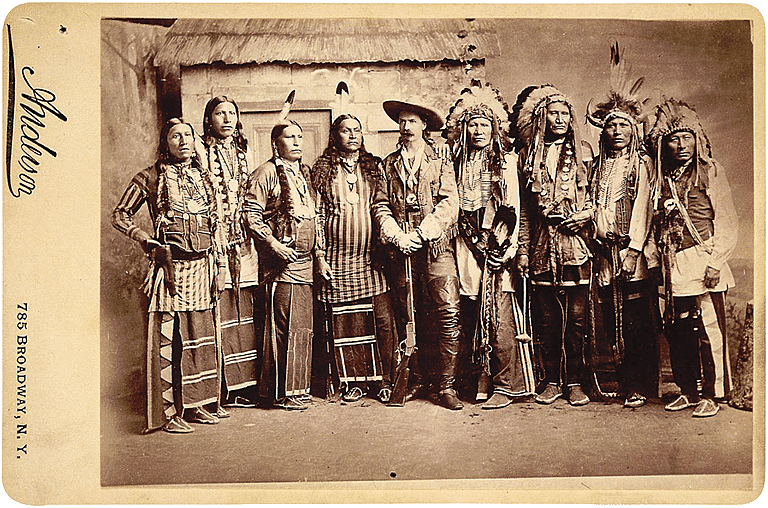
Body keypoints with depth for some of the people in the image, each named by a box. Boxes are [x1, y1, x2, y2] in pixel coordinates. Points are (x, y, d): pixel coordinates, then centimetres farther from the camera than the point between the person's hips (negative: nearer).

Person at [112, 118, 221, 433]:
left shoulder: (202, 177, 14)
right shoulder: (151, 178, -1)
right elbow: (119, 216, 3)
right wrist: (148, 242, -9)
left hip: (201, 266, 6)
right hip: (170, 265, -5)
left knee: (199, 337, 9)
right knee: (167, 339, -3)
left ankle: (193, 405, 20)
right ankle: (169, 413, 4)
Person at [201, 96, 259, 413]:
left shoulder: (241, 153, 18)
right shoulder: (202, 154, -1)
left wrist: (251, 241, 14)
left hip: (242, 245, 6)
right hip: (215, 245, -6)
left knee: (242, 315, 7)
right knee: (216, 318, -7)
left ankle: (240, 388, 15)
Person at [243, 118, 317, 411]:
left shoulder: (304, 173, 19)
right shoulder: (266, 173, -5)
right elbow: (251, 215, -12)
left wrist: (316, 249, 17)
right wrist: (274, 244, -19)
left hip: (306, 261, 8)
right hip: (281, 263, -8)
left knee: (303, 326, 10)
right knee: (286, 326, -7)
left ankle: (297, 386, 21)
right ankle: (282, 392, 2)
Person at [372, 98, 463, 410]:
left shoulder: (440, 162, 7)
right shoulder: (388, 165, 15)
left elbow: (449, 203, -3)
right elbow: (381, 205, 8)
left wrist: (420, 234, -12)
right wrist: (397, 237, -8)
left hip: (436, 247, -2)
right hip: (402, 249, 3)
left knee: (448, 314, -9)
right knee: (407, 317, 6)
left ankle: (446, 384, -2)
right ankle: (417, 378, 18)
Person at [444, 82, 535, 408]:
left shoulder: (506, 161, 3)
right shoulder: (460, 162, 13)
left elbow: (513, 208, -2)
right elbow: (456, 206, 14)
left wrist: (506, 248, -12)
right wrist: (470, 241, 2)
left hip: (497, 242, -4)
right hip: (469, 245, 4)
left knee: (499, 315, -7)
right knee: (472, 314, 1)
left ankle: (506, 385, 1)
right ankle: (484, 376, 14)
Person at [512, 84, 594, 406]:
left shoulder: (583, 152, 9)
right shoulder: (530, 155, 12)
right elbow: (525, 208, 12)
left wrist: (587, 213, -9)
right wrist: (522, 248, 8)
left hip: (576, 243, -1)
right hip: (542, 246, 1)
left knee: (576, 316, -2)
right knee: (546, 317, 4)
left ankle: (574, 382, 8)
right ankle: (552, 381, 14)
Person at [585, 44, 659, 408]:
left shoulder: (640, 164, 4)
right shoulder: (600, 166, 17)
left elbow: (642, 207, -4)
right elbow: (594, 208, 14)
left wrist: (633, 250, -13)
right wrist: (598, 246, 2)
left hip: (631, 248, -4)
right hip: (604, 250, 4)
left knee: (635, 319, -6)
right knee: (611, 319, 3)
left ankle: (638, 386, 1)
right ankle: (621, 381, 10)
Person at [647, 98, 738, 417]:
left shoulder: (710, 172, 0)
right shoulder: (662, 179, 13)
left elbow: (727, 222, -4)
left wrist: (715, 262, -11)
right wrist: (661, 261, 2)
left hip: (703, 261, -4)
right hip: (673, 267, 5)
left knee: (709, 329, -4)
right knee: (676, 331, 7)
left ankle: (710, 395, 7)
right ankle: (688, 391, 20)